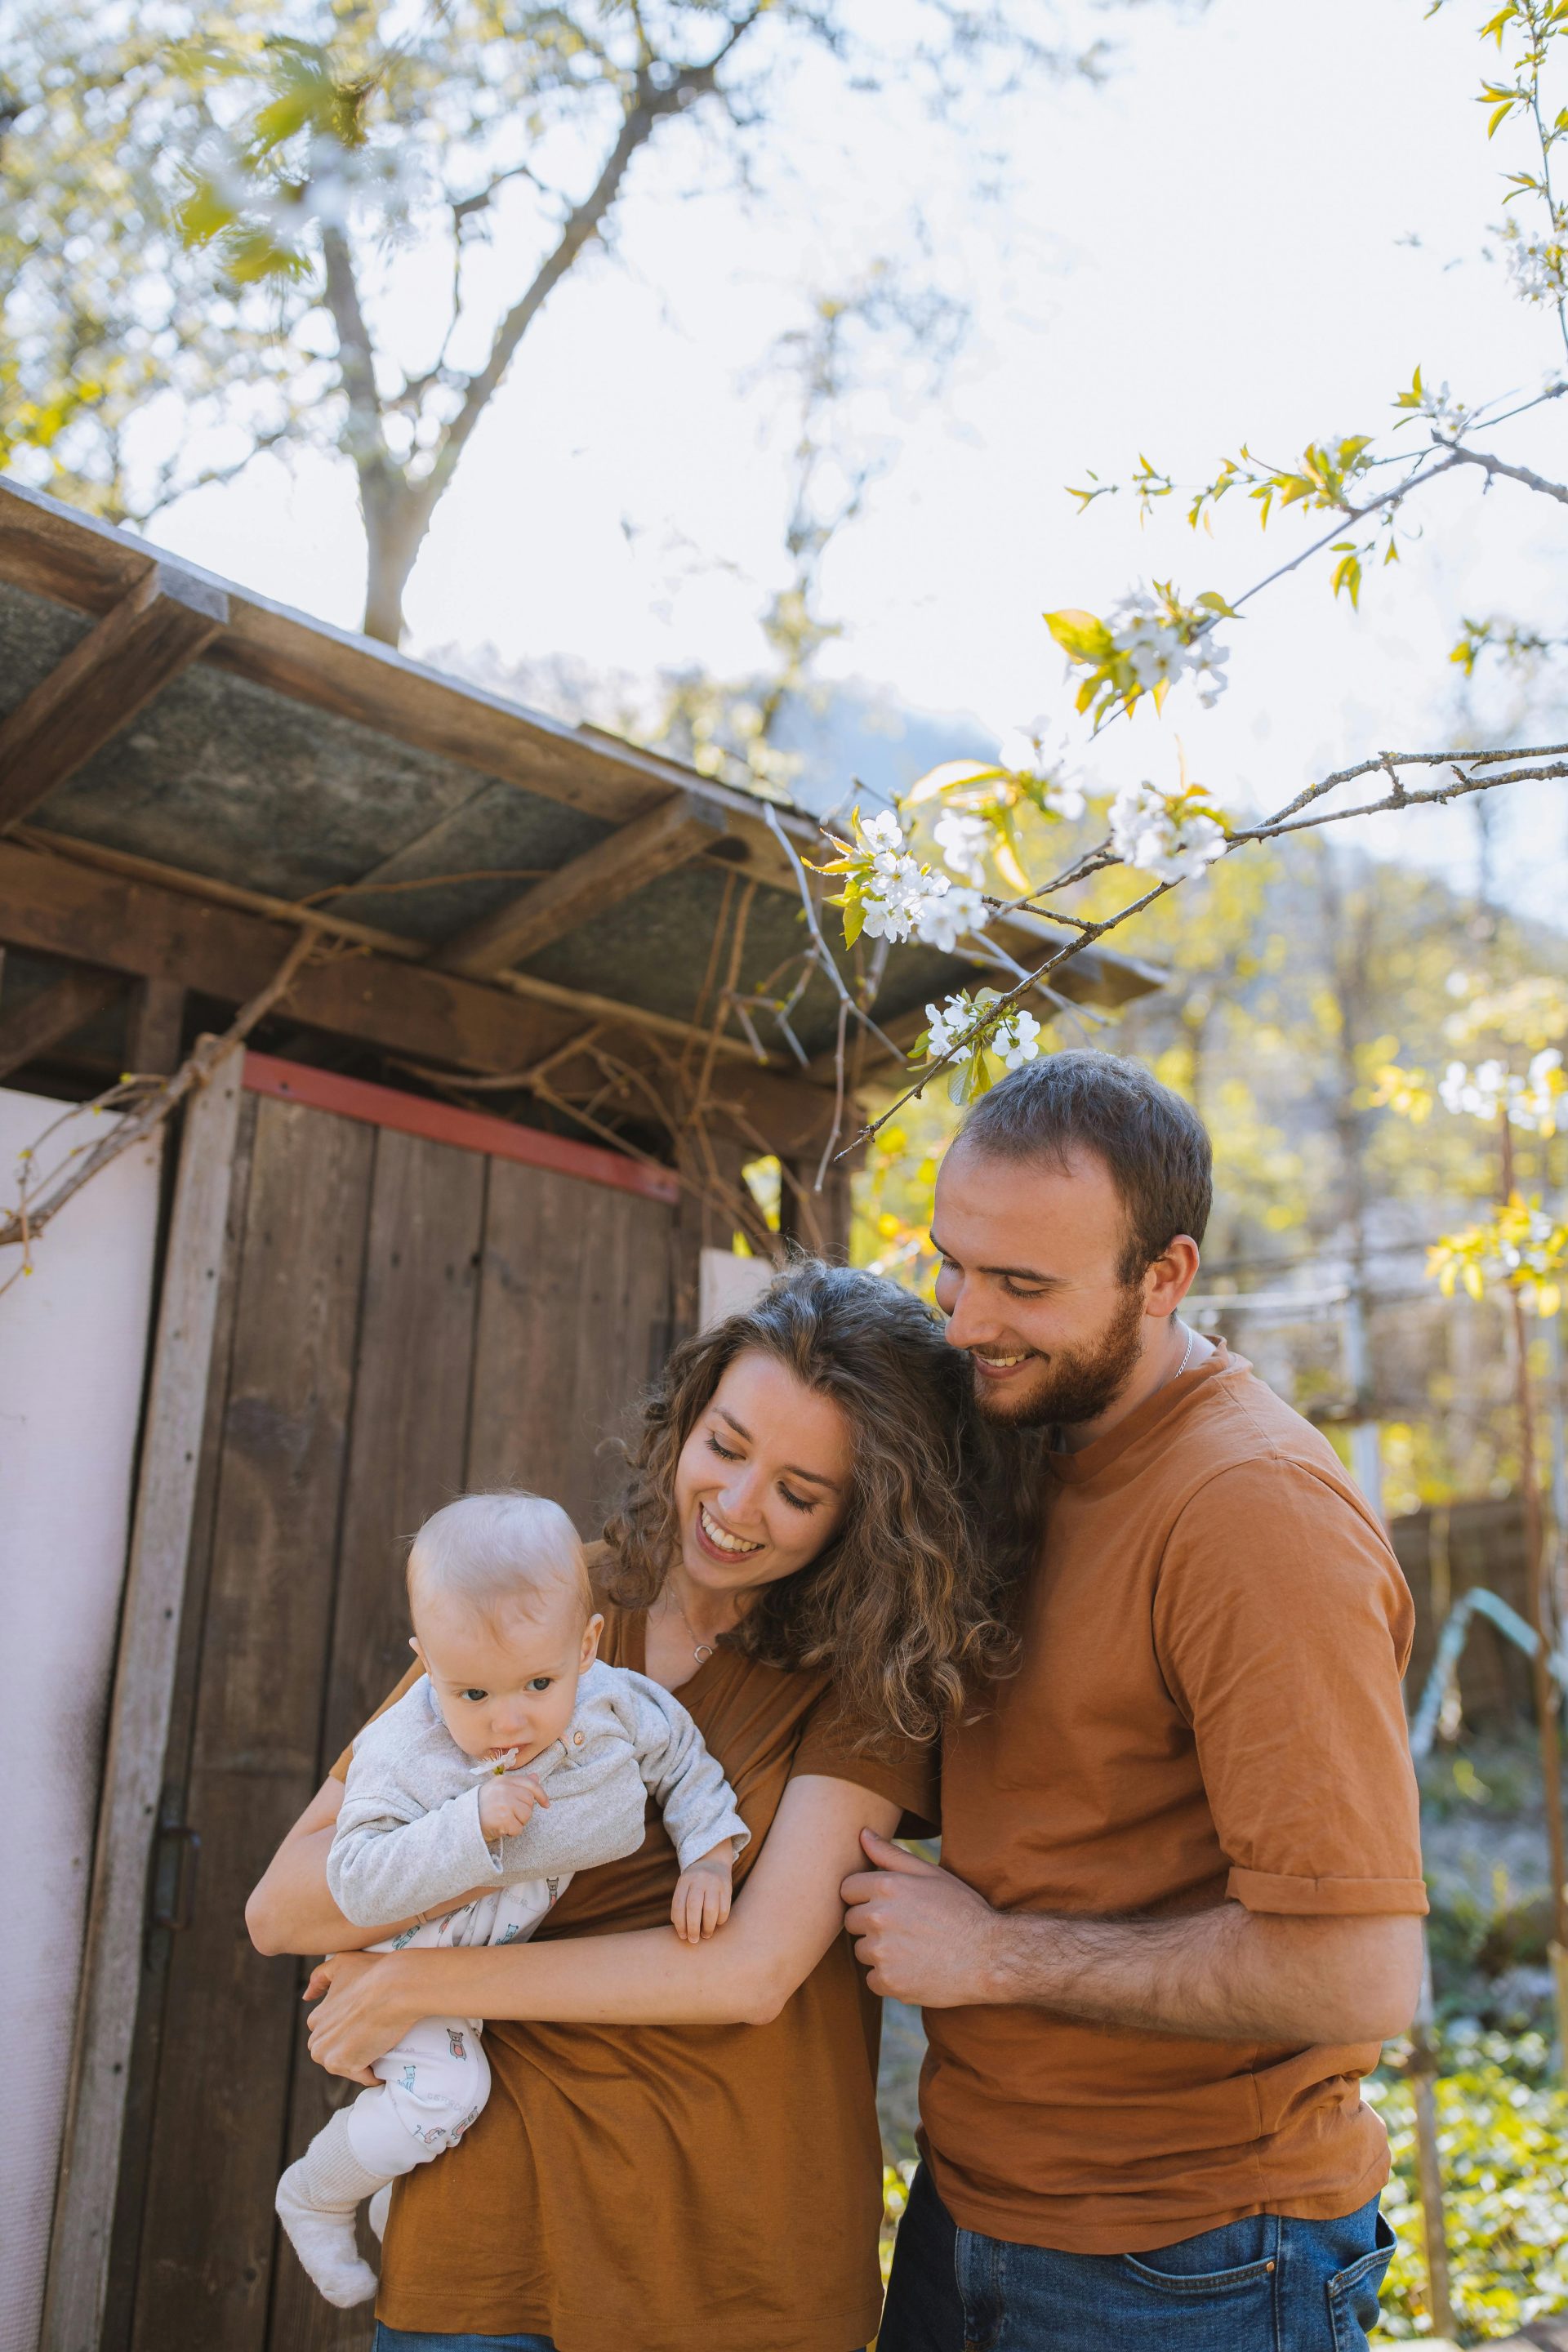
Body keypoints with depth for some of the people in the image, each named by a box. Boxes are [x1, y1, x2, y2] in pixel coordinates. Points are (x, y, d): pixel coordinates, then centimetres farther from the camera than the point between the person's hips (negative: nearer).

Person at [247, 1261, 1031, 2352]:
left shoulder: (869, 1677, -8)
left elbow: (755, 1970, -19)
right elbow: (280, 1909, -6)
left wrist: (419, 1982, -14)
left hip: (741, 2264, -1)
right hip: (490, 2224, 1)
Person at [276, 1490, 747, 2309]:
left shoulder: (616, 1706, -20)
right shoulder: (401, 1755, -31)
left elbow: (684, 1764, -2)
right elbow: (357, 1885, -36)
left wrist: (708, 1859, -15)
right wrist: (470, 1824, -45)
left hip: (541, 1935, 5)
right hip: (426, 1955, -5)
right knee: (439, 2097, -19)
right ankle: (314, 2196, 12)